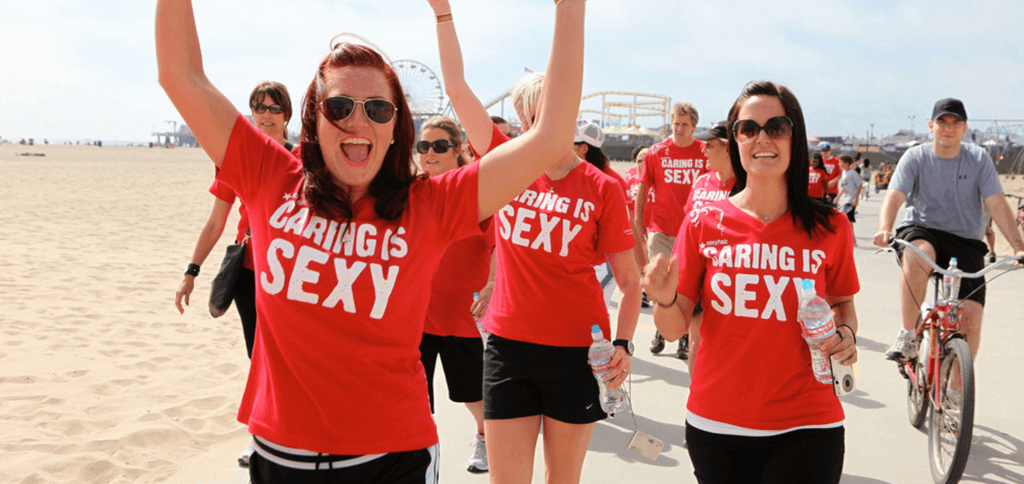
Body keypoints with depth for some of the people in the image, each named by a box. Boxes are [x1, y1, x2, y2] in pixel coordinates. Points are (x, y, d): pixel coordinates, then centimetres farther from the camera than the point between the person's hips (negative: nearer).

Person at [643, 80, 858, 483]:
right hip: (716, 426, 1)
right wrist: (664, 299, -22)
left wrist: (846, 333, -8)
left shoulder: (829, 225, -2)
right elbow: (674, 329, -1)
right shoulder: (704, 224, -3)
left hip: (805, 427, 0)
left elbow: (842, 302, 14)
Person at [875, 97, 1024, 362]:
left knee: (971, 318, -13)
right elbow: (893, 197, -14)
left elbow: (997, 205, -5)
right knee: (916, 256, -40)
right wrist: (885, 229, -36)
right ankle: (907, 337, -26)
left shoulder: (979, 158, 1)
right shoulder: (916, 157, -2)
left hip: (965, 243, 2)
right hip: (921, 232, -1)